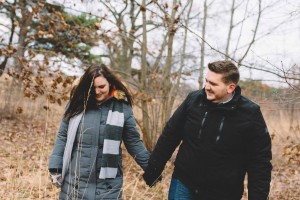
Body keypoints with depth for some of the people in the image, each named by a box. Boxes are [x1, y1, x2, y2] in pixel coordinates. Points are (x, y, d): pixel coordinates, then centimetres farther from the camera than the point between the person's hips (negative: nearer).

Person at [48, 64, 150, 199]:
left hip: (108, 184, -1)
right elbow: (62, 137, 6)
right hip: (75, 181, 1)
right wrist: (55, 168, 2)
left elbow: (134, 143, 4)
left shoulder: (122, 108, -2)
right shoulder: (77, 104, 0)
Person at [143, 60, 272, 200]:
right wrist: (152, 171, 8)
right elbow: (169, 136, 4)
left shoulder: (250, 114, -12)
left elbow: (260, 163, -7)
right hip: (183, 184, 2)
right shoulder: (193, 100, -6)